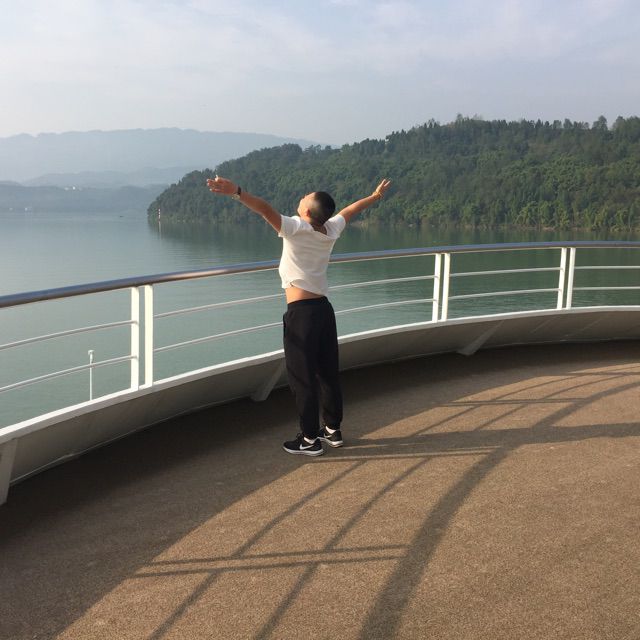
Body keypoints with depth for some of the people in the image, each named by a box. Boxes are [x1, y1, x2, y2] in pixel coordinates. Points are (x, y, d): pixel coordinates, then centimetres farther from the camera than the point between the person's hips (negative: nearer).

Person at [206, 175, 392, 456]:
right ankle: (333, 430, 28)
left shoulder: (296, 228, -13)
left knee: (302, 378, 1)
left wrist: (236, 192, -41)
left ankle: (309, 440, 8)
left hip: (301, 312, -7)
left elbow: (266, 209, -29)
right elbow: (351, 209, 24)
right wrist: (376, 195, 41)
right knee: (328, 372, 16)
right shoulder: (331, 229, 5)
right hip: (324, 308, 7)